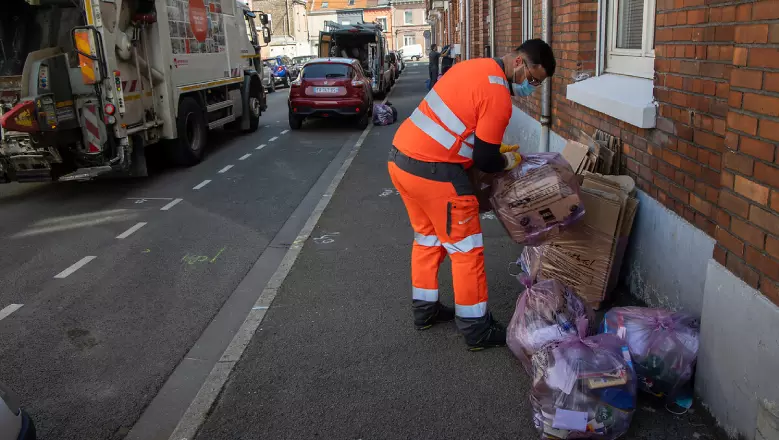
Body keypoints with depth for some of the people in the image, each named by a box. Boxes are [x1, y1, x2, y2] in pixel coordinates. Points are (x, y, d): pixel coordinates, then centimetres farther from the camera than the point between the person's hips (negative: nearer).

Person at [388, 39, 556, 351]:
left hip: (401, 156, 9)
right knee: (466, 249, 3)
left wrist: (495, 148, 20)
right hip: (431, 170, -9)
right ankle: (477, 330, 14)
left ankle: (425, 309, 34)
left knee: (428, 237, 22)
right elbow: (484, 161, -11)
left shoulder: (476, 66, 13)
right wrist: (508, 162, 10)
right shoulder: (497, 96, -15)